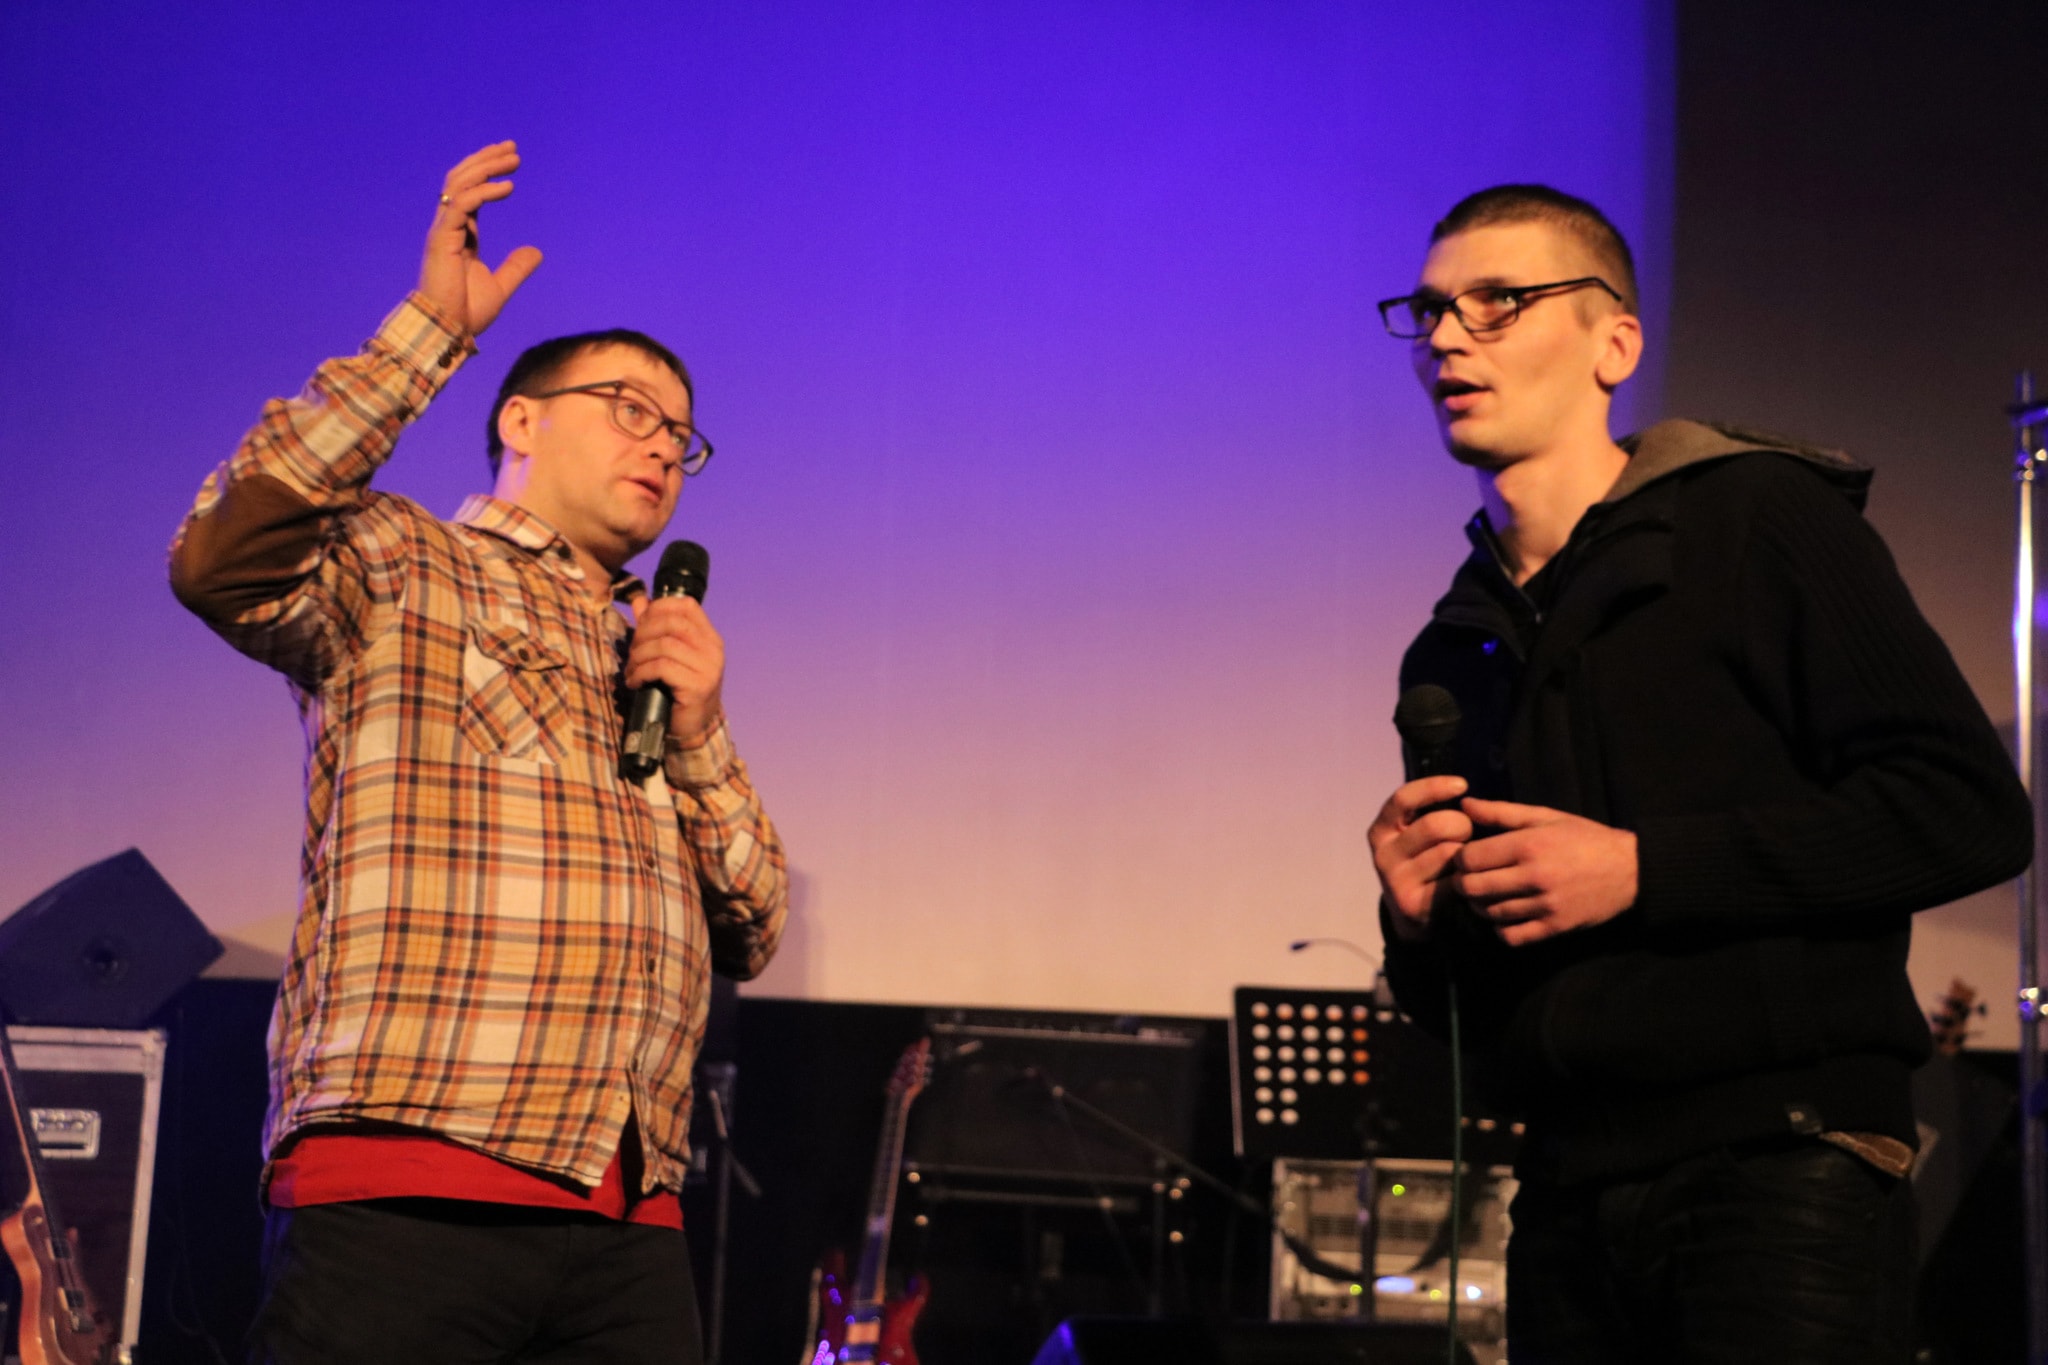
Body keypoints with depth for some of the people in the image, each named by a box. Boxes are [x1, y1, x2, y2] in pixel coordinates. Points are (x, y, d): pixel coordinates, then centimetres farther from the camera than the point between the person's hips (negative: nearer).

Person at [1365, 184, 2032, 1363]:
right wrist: (1420, 923, -2)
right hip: (1570, 1201, 6)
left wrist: (1643, 868, -14)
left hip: (1780, 1166, -5)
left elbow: (1972, 812, -11)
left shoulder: (1760, 519, -1)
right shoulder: (1453, 655, 16)